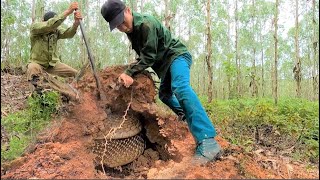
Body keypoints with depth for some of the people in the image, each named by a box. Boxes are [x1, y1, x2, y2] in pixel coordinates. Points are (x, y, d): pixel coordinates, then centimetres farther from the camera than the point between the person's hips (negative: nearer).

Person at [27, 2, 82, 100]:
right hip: (37, 63, -4)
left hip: (53, 64, 4)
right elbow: (50, 25, -38)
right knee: (32, 69, -40)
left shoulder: (56, 30, -4)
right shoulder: (34, 27, -17)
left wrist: (76, 22, -46)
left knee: (76, 74, -12)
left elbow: (68, 33, -25)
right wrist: (68, 11, -43)